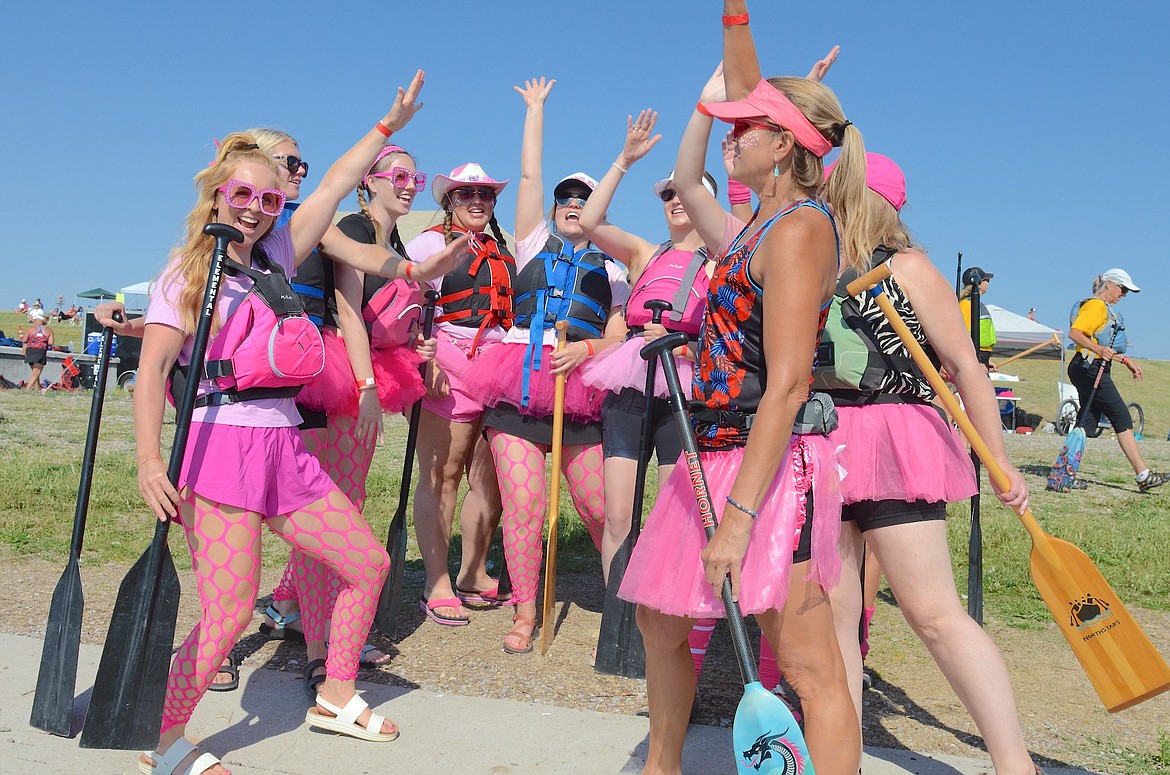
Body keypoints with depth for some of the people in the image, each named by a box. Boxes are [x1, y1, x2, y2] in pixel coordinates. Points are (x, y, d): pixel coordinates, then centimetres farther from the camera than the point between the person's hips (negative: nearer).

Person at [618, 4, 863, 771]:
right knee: (659, 618, 19)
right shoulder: (768, 221, 12)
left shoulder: (800, 227, -13)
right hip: (714, 453, 10)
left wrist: (738, 514, -24)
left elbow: (786, 385, -21)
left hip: (771, 464, -10)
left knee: (809, 663, -7)